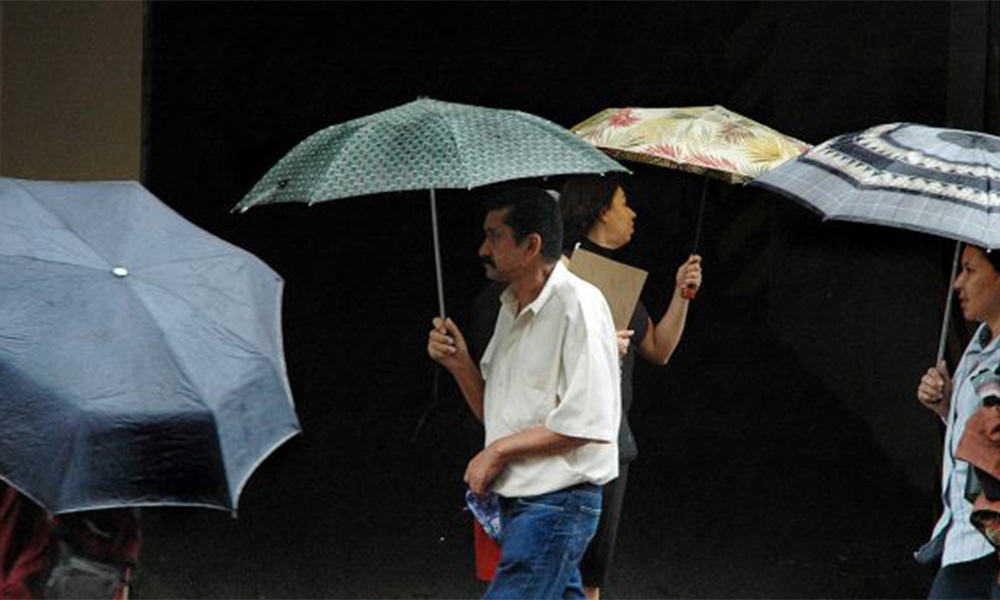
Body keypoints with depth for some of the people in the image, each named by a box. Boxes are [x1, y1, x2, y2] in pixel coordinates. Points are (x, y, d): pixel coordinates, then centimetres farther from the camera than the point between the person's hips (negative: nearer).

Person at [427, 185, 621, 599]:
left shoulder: (579, 305, -14)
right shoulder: (511, 310, 15)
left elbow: (587, 422, -19)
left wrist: (499, 450, -14)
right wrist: (459, 363, 4)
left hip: (556, 503, -9)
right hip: (517, 502, 9)